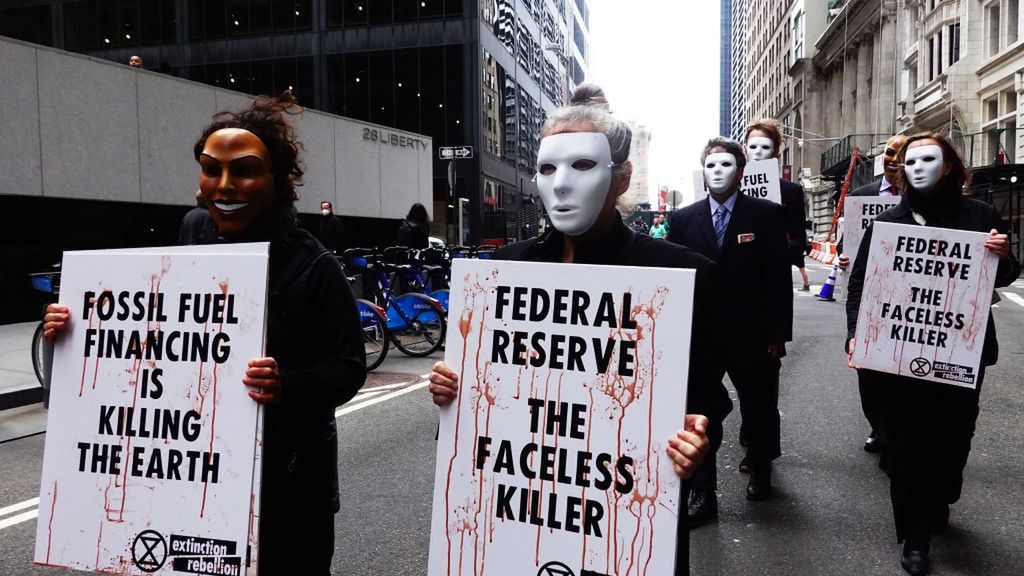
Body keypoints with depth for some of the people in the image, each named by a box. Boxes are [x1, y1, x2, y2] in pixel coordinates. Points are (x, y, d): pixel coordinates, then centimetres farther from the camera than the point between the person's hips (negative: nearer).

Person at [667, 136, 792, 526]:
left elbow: (779, 277, -5)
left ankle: (760, 470, 43)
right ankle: (702, 493, 17)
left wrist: (778, 334, -8)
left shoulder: (767, 214, -3)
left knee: (759, 409, 17)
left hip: (753, 335, -1)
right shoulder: (683, 219, 2)